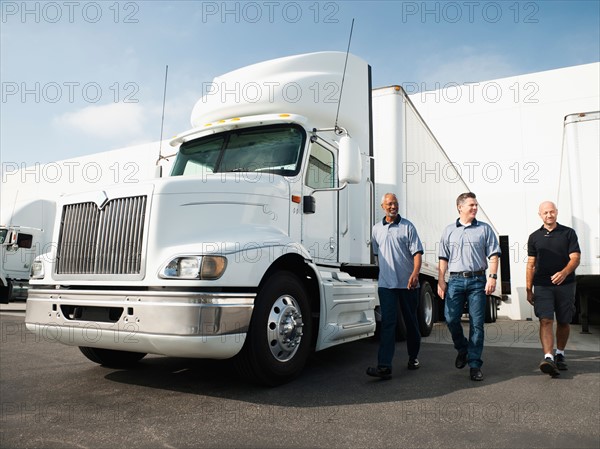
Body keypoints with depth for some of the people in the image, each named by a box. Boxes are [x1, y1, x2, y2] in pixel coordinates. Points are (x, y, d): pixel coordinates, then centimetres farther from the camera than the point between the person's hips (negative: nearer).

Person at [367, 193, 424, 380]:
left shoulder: (407, 226, 0)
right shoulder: (377, 229, 10)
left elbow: (417, 252, -8)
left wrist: (415, 273, -23)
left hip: (408, 283, -1)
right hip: (386, 283, 1)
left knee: (411, 321, 13)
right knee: (387, 322, -7)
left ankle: (413, 357, 32)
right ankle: (384, 366, -12)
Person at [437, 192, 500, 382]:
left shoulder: (484, 229, 7)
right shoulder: (449, 230, 11)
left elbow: (493, 255, 3)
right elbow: (443, 258, 10)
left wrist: (492, 277, -9)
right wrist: (441, 281, 2)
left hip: (477, 280, -1)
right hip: (455, 280, 1)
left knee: (477, 323, 1)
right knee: (451, 319, -3)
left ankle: (475, 364, 10)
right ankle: (462, 349, 24)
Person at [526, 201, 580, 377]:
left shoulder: (568, 233, 4)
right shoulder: (534, 237, 9)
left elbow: (575, 258, -4)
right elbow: (530, 265, 10)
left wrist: (564, 272, -25)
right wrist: (528, 289, 6)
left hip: (565, 285, 0)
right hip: (542, 285, 0)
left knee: (563, 322, 9)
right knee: (546, 321, -12)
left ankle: (560, 355, 27)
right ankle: (548, 358, -20)